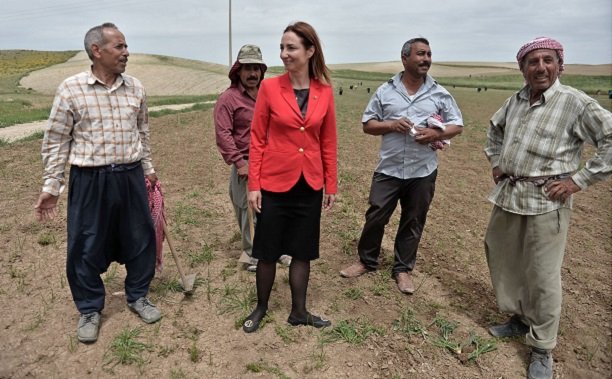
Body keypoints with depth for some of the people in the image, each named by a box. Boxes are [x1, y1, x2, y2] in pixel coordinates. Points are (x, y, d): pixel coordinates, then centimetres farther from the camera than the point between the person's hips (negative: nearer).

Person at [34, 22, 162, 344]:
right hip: (90, 180, -3)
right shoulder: (71, 88, -7)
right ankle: (89, 310, 27)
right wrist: (51, 186, -4)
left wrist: (147, 168, 19)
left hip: (131, 177, 3)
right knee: (86, 248, 6)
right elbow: (56, 141, -2)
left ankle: (137, 296, 33)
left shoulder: (135, 88, 4)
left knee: (141, 239, 11)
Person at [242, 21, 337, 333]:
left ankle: (298, 311, 30)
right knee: (267, 251, 10)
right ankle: (261, 308, 31)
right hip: (274, 183, -2)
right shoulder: (269, 87, -6)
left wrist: (331, 184, 6)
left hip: (310, 185, 2)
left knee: (303, 251, 13)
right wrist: (253, 184, -7)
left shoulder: (325, 92, 1)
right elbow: (257, 139, -4)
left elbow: (328, 142, 6)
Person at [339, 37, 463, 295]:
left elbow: (457, 125, 7)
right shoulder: (385, 91, 2)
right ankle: (367, 261, 26)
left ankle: (403, 269, 26)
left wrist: (437, 134, -14)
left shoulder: (440, 94, 3)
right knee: (375, 217, 5)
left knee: (413, 223, 10)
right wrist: (391, 124, -14)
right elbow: (367, 124, 5)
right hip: (389, 169, 0)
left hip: (422, 171, 1)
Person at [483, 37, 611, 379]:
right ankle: (521, 318, 39)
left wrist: (579, 180, -15)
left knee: (543, 276, 1)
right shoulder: (515, 101, 10)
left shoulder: (576, 103, -10)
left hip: (546, 201, -7)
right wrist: (495, 161, 18)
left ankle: (543, 349, 19)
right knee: (501, 258, 17)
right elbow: (495, 128, 29)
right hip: (508, 195, 7)